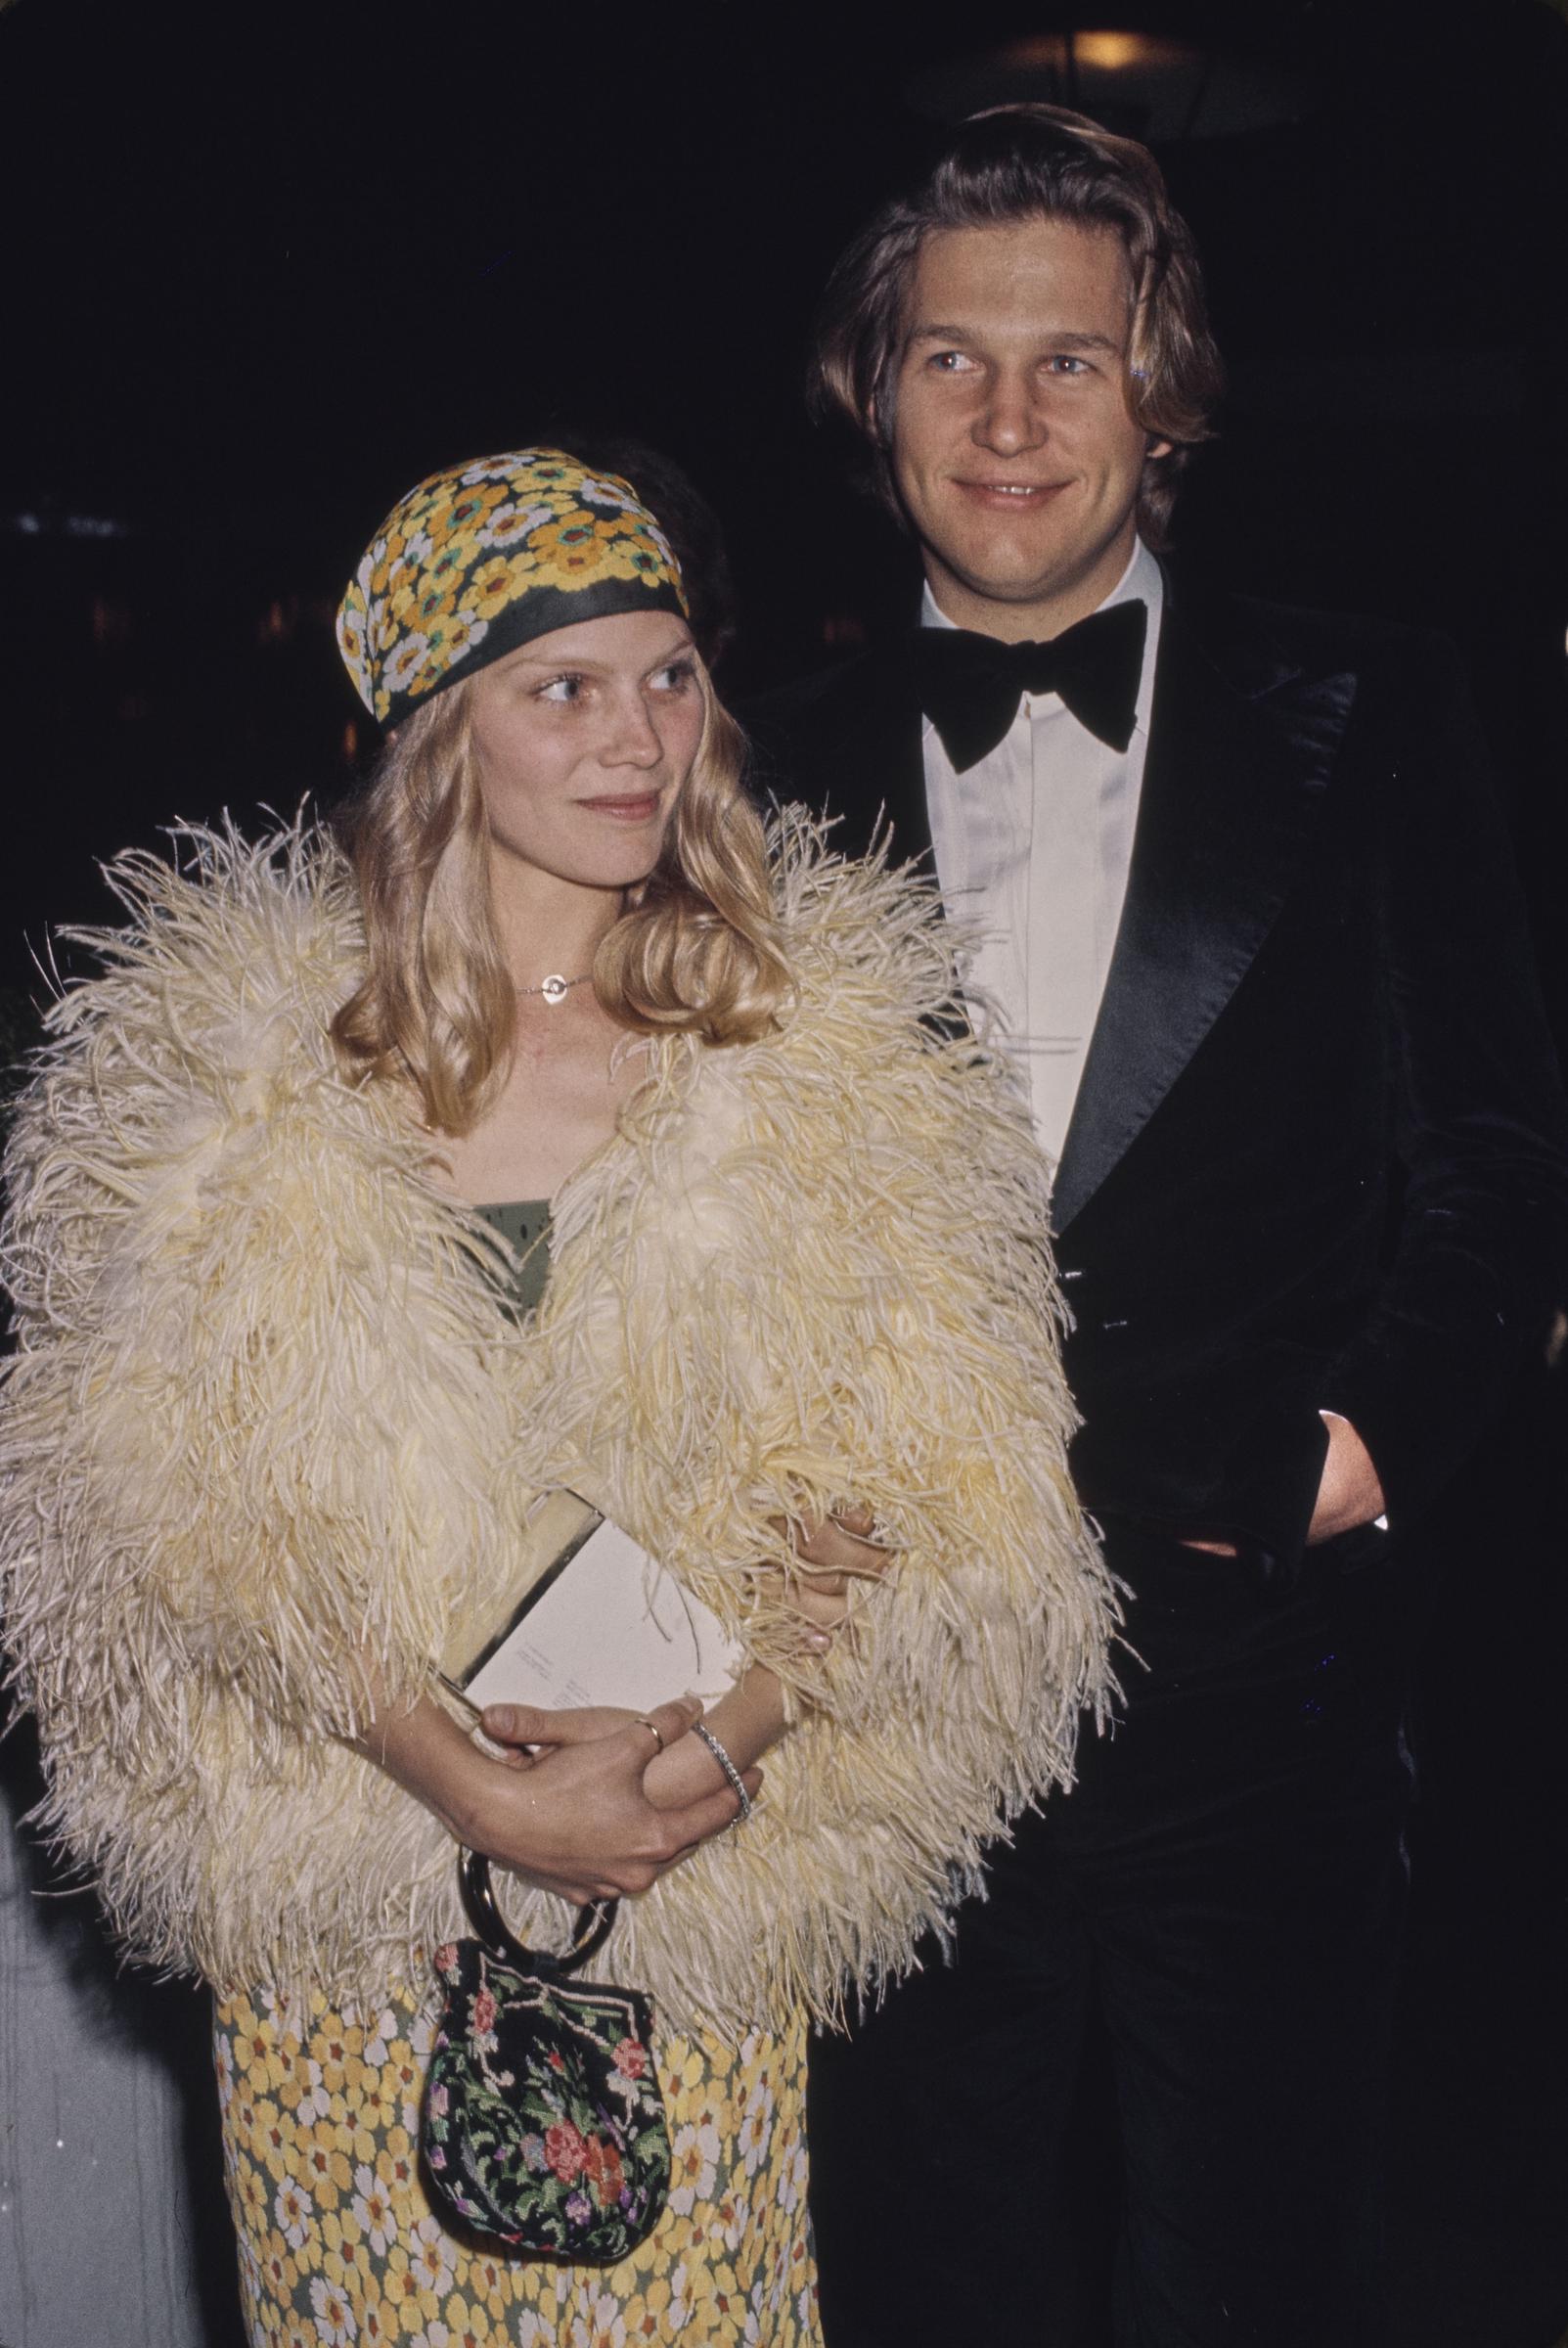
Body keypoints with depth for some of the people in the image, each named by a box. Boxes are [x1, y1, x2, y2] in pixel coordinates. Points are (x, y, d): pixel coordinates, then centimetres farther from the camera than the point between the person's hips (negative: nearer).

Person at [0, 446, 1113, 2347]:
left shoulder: (828, 1047, -2)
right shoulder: (242, 1040, -2)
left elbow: (946, 1490, -3)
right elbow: (179, 1493, -6)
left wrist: (726, 1750, -17)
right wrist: (468, 1781, -16)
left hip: (709, 1900, 0)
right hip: (339, 1873, 1)